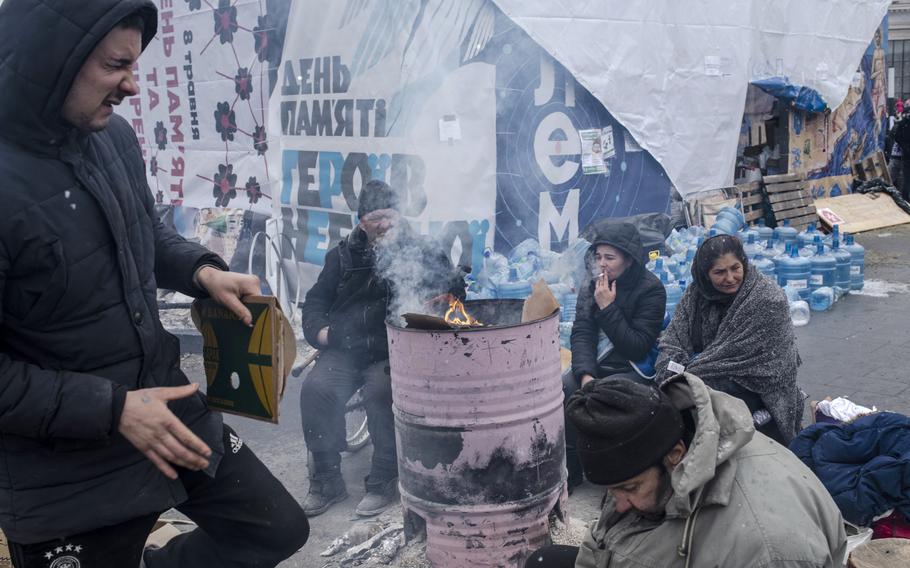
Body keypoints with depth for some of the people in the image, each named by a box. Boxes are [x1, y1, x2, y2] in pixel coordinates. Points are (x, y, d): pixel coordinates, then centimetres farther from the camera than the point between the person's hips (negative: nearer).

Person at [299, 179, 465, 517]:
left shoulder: (420, 253, 8)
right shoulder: (344, 255, 15)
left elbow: (455, 292, 5)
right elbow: (315, 301, 21)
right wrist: (319, 329, 1)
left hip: (392, 352, -3)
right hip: (344, 350, 3)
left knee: (381, 391, -33)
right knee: (315, 390, -24)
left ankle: (383, 482, -16)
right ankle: (327, 482, -8)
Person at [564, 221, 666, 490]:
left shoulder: (651, 289, -7)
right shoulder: (590, 288, 9)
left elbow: (639, 347, -14)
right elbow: (581, 335, -2)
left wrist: (607, 308, -16)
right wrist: (586, 375, -19)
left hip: (631, 370, -5)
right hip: (593, 366, 5)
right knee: (558, 391, -22)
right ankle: (568, 470, -9)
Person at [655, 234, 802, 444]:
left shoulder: (768, 300, -19)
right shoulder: (697, 292, -2)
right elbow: (674, 339, -5)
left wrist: (691, 373, -20)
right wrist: (672, 376, -24)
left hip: (757, 386, -5)